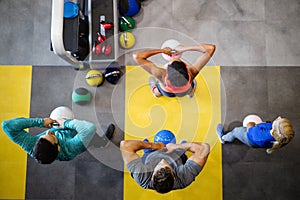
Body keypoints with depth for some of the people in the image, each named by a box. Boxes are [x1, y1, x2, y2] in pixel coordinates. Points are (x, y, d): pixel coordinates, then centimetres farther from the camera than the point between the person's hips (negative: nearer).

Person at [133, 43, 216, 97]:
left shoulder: (162, 75, -49)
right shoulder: (191, 73, -46)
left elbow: (137, 56, -43)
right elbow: (211, 48, -40)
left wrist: (162, 50, -37)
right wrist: (185, 48, -38)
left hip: (167, 93, -1)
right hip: (186, 91, 1)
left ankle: (156, 92, 69)